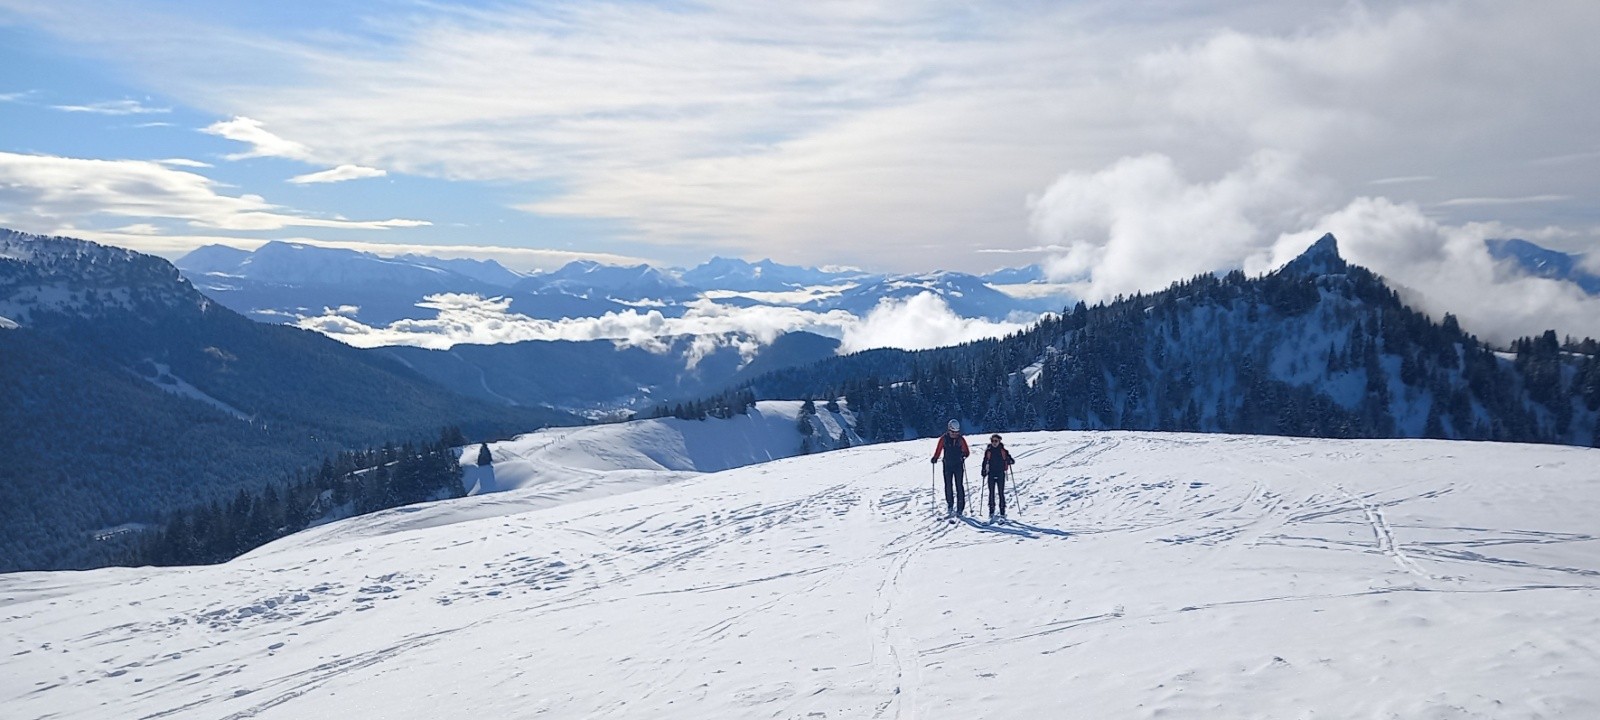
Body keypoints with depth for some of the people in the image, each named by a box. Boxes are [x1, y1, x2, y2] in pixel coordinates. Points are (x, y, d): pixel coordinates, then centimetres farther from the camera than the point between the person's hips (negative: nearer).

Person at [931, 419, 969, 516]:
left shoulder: (961, 439, -1)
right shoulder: (944, 439, -1)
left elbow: (967, 451, 0)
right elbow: (938, 450, 4)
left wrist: (964, 455, -21)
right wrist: (935, 458, -12)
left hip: (958, 465, -1)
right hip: (947, 465, 1)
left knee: (959, 486, -3)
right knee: (948, 486, 2)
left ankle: (960, 507, -1)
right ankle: (950, 506, 13)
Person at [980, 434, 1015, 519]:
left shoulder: (1003, 451, 0)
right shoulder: (988, 451, 3)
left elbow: (1009, 459, 2)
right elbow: (985, 462, 9)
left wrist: (1009, 461, -20)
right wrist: (983, 470, -1)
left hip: (1001, 474, -1)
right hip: (991, 474, 1)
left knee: (1001, 493, -1)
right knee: (991, 493, 2)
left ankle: (1002, 512, 2)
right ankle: (991, 512, 8)